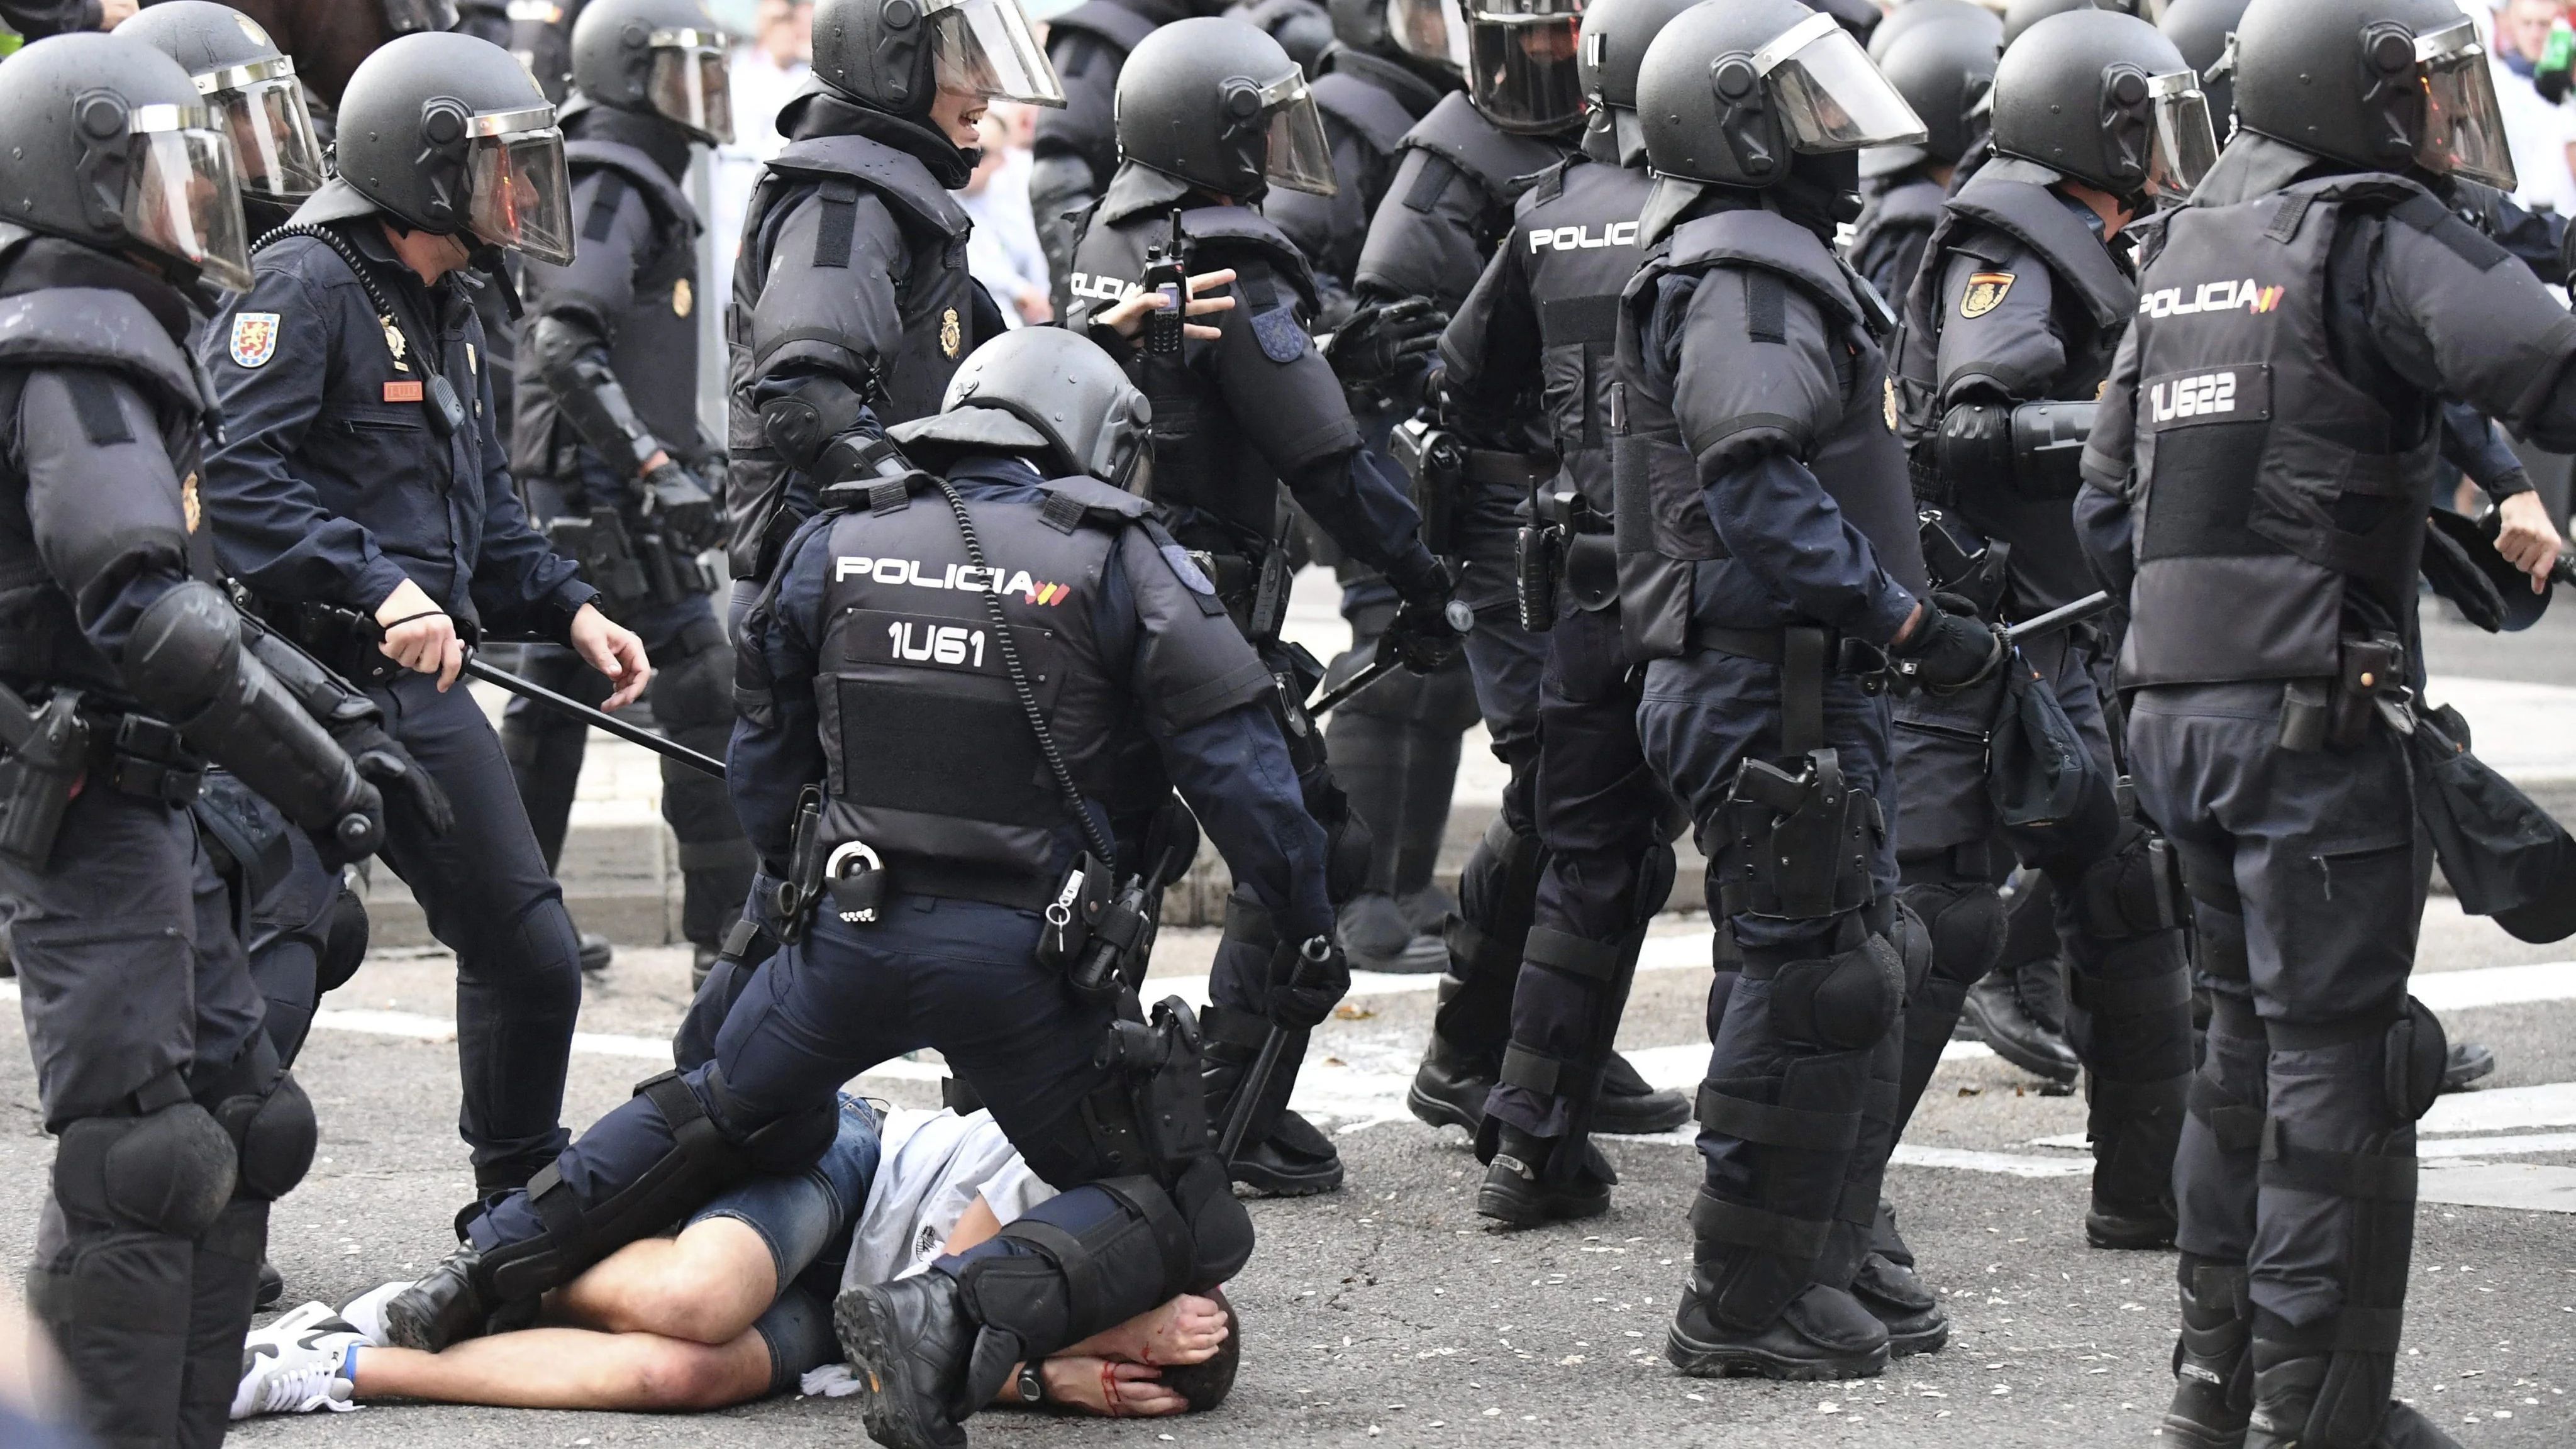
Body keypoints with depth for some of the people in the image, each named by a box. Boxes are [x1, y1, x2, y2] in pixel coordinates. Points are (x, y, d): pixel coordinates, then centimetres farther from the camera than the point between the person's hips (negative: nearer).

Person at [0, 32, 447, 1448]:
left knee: (240, 1125, 14)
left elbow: (194, 597, 25)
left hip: (141, 802, 11)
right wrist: (312, 771, -20)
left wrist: (347, 720, 19)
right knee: (140, 1153, -12)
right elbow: (142, 610, -27)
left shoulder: (118, 343, 18)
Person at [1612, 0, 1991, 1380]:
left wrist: (1899, 624, 21)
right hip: (1769, 685, -11)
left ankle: (1829, 1263, 26)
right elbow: (1765, 502, -24)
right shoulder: (1743, 281, -15)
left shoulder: (1776, 267, 20)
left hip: (1813, 684, 11)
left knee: (1857, 968, 17)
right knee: (1808, 982, -8)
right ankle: (1745, 1305, -2)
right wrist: (1912, 623, -21)